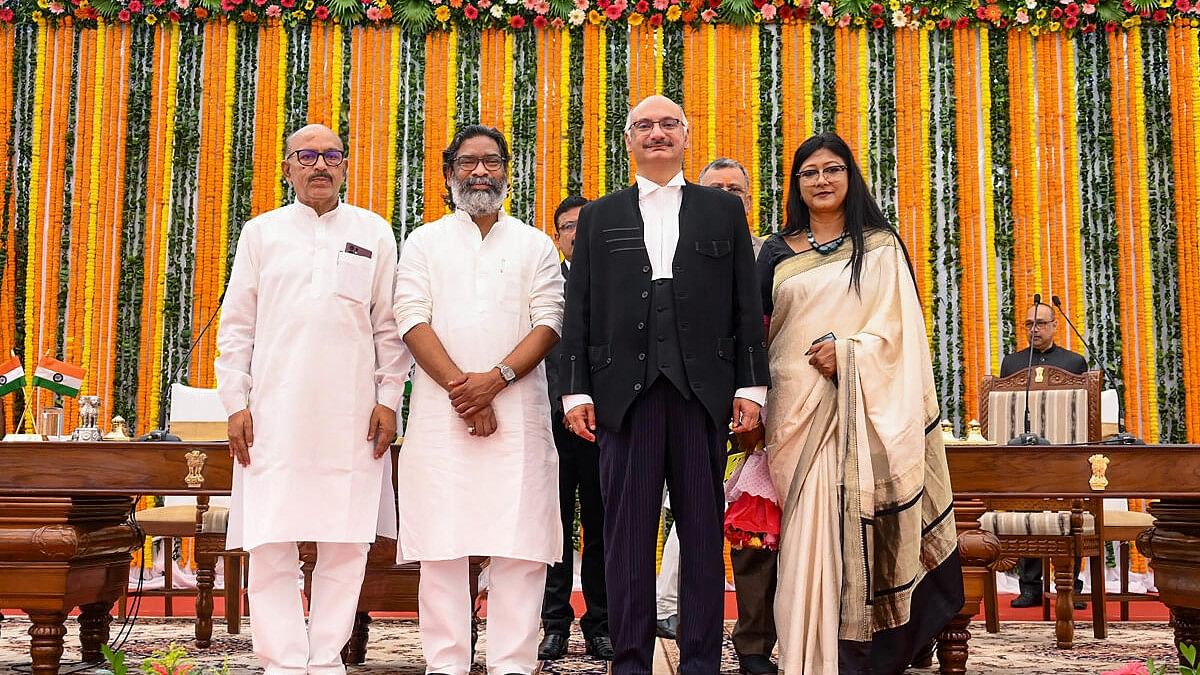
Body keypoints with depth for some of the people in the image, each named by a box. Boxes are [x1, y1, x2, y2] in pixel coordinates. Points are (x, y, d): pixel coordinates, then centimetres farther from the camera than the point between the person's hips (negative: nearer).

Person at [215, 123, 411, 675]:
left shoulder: (374, 233, 11)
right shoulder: (262, 233, 11)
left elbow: (389, 326, 10)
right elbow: (237, 326, 10)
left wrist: (388, 400, 2)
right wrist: (235, 405, 2)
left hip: (352, 416, 0)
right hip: (274, 415, 0)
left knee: (347, 544, 1)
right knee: (270, 543, -3)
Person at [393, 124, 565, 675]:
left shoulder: (534, 245, 15)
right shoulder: (423, 243, 14)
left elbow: (550, 321, 3)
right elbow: (413, 320, 1)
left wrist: (496, 379, -13)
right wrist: (461, 386, -11)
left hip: (518, 412, 0)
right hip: (440, 412, 0)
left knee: (519, 545, -5)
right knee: (442, 544, -2)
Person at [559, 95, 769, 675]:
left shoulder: (723, 210, 14)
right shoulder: (598, 217, 15)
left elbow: (746, 306, 8)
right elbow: (578, 311, 9)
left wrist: (750, 385, 0)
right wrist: (576, 389, 0)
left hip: (702, 390, 0)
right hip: (625, 390, 0)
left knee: (703, 533, 3)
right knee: (628, 535, 2)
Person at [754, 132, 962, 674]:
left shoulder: (880, 247, 7)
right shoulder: (777, 252, 13)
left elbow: (899, 326, 0)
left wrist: (848, 352, -16)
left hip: (859, 406, -2)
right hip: (795, 407, 2)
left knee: (855, 524, -6)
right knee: (804, 529, 0)